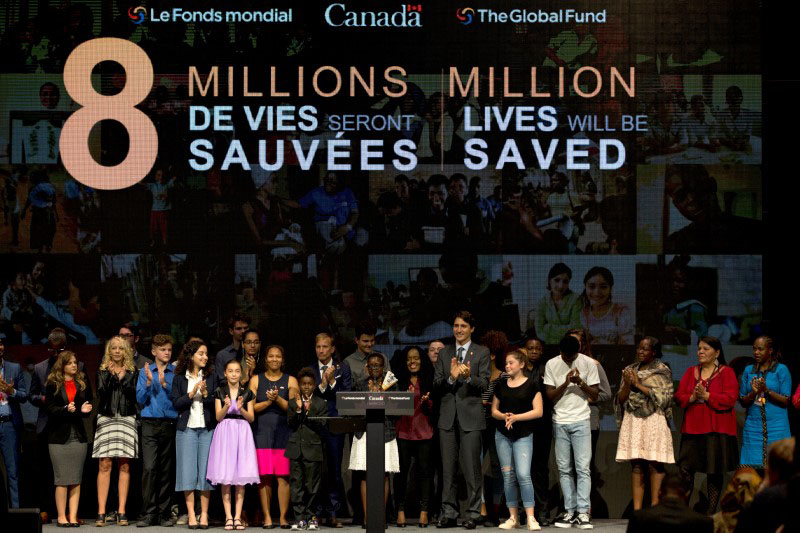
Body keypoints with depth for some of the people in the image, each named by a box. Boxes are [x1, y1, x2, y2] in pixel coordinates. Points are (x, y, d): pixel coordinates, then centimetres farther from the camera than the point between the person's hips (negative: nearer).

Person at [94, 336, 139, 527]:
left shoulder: (132, 372, 11)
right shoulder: (103, 371, 9)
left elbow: (135, 394, -1)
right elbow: (101, 392, -5)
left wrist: (122, 379, -8)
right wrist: (112, 376, -12)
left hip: (127, 419, 1)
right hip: (106, 418, -1)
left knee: (124, 466, 0)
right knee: (105, 465, -7)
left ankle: (121, 512, 2)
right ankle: (101, 513, -7)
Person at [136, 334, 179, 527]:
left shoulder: (176, 373, 7)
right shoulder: (145, 372, 10)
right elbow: (140, 399, 5)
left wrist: (165, 384, -12)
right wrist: (148, 382, -9)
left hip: (170, 424, 0)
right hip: (150, 423, 0)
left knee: (167, 471, 4)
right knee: (149, 468, -10)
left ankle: (164, 513, 9)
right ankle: (148, 513, -8)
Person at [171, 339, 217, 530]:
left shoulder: (211, 376, 7)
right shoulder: (180, 378, 6)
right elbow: (176, 403, -1)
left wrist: (205, 393, -14)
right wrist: (192, 394, -12)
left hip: (207, 428, 0)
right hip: (187, 428, 0)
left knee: (205, 470, -1)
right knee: (188, 471, -3)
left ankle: (204, 514, 2)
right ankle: (191, 514, -1)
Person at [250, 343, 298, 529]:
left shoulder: (290, 380, 10)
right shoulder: (256, 380, 12)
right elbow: (251, 407, 4)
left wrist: (278, 399, -14)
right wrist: (268, 402, -11)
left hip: (284, 432, 0)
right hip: (262, 432, 0)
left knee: (283, 476, -5)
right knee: (264, 476, -4)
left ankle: (283, 517, -2)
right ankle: (267, 517, 0)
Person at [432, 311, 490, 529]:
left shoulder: (482, 353, 3)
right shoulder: (444, 353, 13)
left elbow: (484, 384, -5)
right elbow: (436, 384, 6)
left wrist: (469, 377, -25)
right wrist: (451, 377, -14)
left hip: (471, 416, -3)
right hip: (448, 416, 4)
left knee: (472, 468, -4)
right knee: (448, 469, 6)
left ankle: (473, 514, 1)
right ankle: (448, 513, 11)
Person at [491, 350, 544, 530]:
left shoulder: (531, 385, -1)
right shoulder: (501, 385, 11)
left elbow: (538, 411, -6)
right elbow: (494, 410, 14)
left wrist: (516, 417, -16)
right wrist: (504, 416, -8)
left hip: (523, 435, -4)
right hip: (502, 435, 4)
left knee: (523, 475, -15)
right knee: (508, 475, 4)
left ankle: (531, 518, -13)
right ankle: (513, 517, 9)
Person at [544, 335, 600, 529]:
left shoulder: (588, 363, -2)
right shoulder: (551, 365, 1)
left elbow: (595, 395, 1)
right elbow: (550, 395, -1)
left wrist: (580, 382, -16)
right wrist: (565, 383, -16)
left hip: (581, 421, -2)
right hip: (560, 422, 2)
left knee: (583, 468, -8)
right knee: (564, 469, 3)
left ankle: (583, 512, -10)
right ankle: (570, 511, 7)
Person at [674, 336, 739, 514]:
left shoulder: (726, 372, 1)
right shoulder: (691, 372, 15)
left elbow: (730, 399, -10)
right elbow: (678, 397, 9)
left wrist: (706, 395, -16)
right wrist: (692, 397, -11)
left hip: (717, 429, -3)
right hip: (692, 427, 4)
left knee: (715, 472, 0)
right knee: (686, 468, -5)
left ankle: (711, 511, 7)